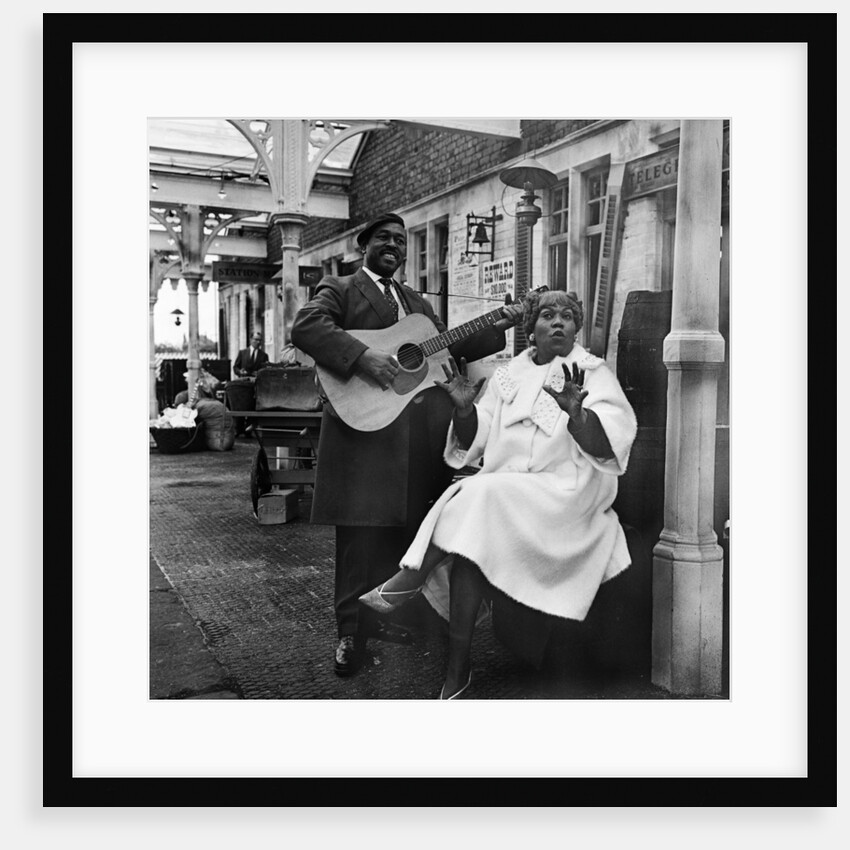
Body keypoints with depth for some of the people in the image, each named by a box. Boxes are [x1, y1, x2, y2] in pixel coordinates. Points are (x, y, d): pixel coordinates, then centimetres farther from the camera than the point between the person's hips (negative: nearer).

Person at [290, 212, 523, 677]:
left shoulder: (417, 302, 27)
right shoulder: (339, 289, 6)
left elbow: (447, 347, 25)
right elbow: (305, 326, -12)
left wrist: (496, 328, 13)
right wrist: (362, 356, -23)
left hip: (423, 430, 7)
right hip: (366, 423, -6)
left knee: (409, 526, 9)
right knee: (362, 530, -6)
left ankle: (391, 613, 23)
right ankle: (352, 632, 5)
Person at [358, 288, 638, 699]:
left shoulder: (593, 373, 6)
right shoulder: (508, 375, 17)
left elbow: (607, 447, -9)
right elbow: (471, 442, 14)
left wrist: (574, 411, -28)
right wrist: (464, 408, -6)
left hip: (565, 493, -3)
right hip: (499, 493, 3)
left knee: (482, 495, -30)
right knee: (471, 535, -26)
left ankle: (413, 577, -16)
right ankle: (457, 671, -22)